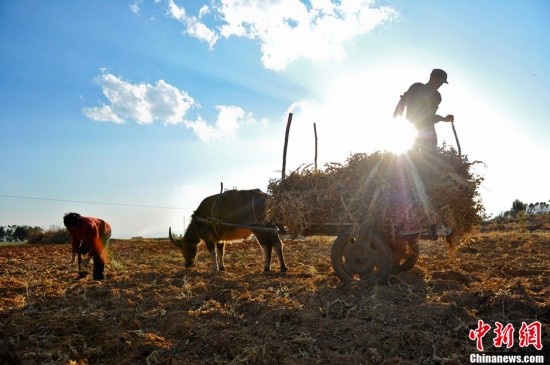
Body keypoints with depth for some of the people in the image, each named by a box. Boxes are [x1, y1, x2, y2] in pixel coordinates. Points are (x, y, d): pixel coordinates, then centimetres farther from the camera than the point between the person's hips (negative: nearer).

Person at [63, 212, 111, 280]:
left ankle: (99, 278, -17)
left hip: (104, 232, -8)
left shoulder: (89, 225, -41)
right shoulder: (71, 227, -20)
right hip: (89, 236, 8)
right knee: (81, 252, -2)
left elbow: (94, 243, -34)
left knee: (98, 254, -21)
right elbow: (75, 240, -9)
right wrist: (73, 254, -18)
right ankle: (82, 274, 10)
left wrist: (89, 257, -33)